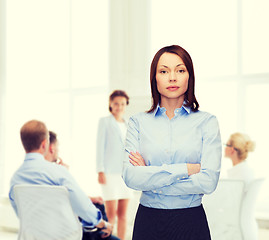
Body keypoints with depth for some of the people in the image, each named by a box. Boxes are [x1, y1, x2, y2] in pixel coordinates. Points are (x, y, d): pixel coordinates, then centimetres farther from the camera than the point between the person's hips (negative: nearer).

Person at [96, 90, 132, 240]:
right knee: (111, 213, -10)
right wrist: (100, 171, -11)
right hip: (110, 173, -5)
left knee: (123, 214, 4)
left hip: (125, 172, 5)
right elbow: (100, 147, -3)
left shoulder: (127, 125, 17)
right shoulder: (105, 122, 3)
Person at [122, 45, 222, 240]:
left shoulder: (206, 122, -3)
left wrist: (151, 180, -11)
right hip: (148, 221, 1)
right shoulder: (138, 122, 1)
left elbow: (208, 182, -13)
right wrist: (185, 169, -15)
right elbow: (131, 177, -10)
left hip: (191, 223, -1)